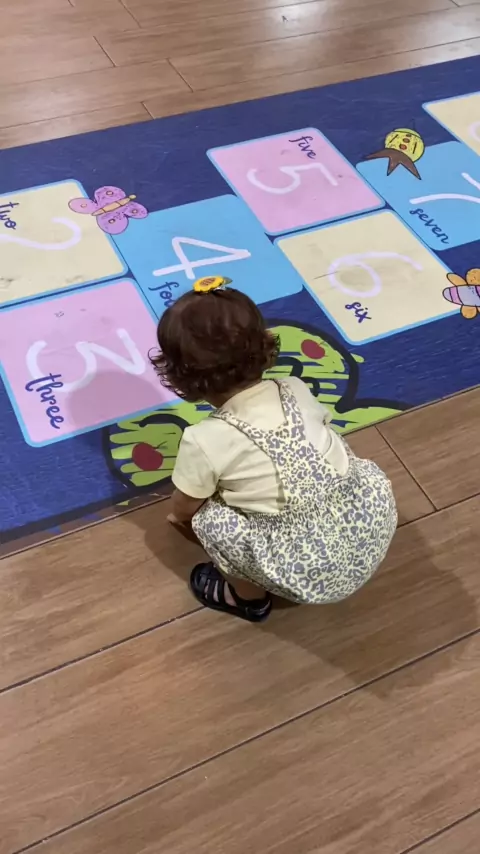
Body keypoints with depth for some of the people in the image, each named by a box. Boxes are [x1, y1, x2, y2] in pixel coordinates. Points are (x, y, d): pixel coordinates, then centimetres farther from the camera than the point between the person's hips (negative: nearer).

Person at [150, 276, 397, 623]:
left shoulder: (205, 441, -11)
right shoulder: (296, 390, 1)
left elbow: (184, 510, 7)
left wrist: (182, 519, 32)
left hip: (312, 574, -5)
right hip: (373, 531, 5)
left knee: (209, 519, 6)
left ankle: (249, 597, 26)